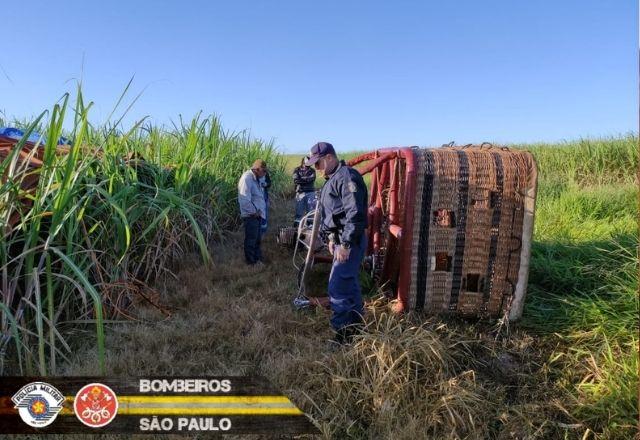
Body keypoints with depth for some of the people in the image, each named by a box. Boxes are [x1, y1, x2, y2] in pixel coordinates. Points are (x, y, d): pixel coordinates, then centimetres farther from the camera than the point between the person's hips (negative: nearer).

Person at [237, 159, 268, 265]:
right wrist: (254, 212, -17)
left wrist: (259, 211, 3)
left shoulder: (256, 179, 10)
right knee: (251, 239, 4)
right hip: (251, 215, -9)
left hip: (257, 214, 9)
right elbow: (244, 200, -28)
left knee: (257, 238, 20)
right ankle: (251, 262, 17)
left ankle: (258, 258, 34)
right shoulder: (247, 178, -21)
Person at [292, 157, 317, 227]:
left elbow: (312, 179, -8)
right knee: (299, 211, 1)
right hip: (300, 193, -1)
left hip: (310, 193, 1)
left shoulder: (312, 170, 11)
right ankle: (296, 226, 8)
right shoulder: (297, 170, 7)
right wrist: (307, 179, -7)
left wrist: (301, 179, -6)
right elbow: (296, 180, -8)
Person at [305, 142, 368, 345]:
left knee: (338, 287, -9)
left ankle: (342, 333, 2)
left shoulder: (347, 176, -16)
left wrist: (345, 244, -23)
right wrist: (332, 239, 20)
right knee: (350, 286, 17)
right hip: (341, 240, 10)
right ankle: (355, 328, 30)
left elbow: (355, 214, -24)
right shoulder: (333, 179, 17)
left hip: (350, 242, -10)